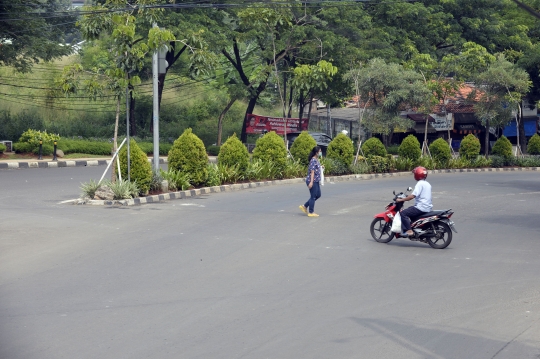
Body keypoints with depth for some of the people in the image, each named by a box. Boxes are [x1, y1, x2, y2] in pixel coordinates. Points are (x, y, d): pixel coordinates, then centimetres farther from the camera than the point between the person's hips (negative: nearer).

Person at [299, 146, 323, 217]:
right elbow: (312, 172, -22)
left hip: (316, 181, 10)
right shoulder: (313, 160, -17)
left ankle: (304, 206, 22)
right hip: (312, 181, -10)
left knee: (318, 195, 16)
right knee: (313, 196, -1)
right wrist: (311, 182, -24)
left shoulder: (317, 160, 12)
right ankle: (311, 212, 9)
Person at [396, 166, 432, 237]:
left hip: (421, 207, -10)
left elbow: (412, 196, -22)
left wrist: (401, 200, -16)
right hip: (428, 207, 10)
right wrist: (407, 196, 32)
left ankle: (409, 231, -20)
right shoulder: (427, 184, 17)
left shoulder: (420, 184, -13)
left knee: (403, 213, -12)